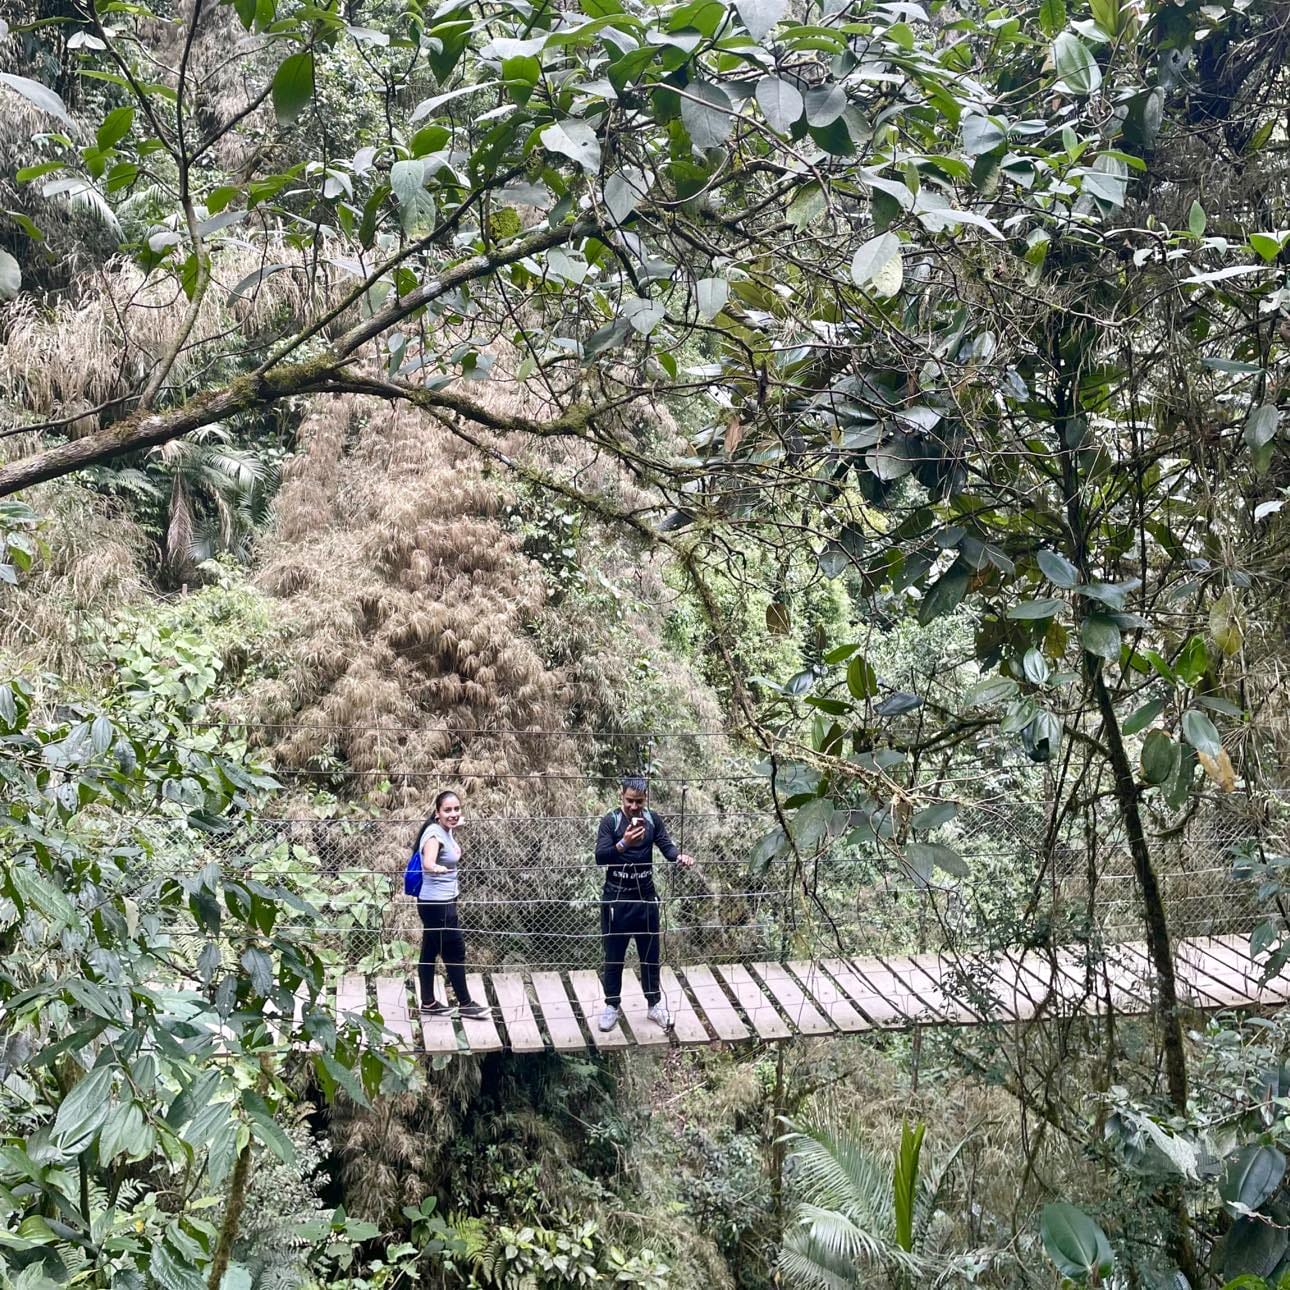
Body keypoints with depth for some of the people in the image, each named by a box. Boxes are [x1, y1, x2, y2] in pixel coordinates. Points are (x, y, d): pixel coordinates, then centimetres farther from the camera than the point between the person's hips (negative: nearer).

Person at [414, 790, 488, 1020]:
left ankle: (428, 1003, 23)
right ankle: (465, 1003, 12)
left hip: (442, 901, 9)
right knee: (455, 951, 1)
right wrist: (439, 868, -52)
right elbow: (428, 863, -39)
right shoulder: (434, 834, -22)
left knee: (430, 951, 14)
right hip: (437, 903, -9)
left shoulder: (447, 831, 6)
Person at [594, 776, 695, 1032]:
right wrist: (623, 843, -38)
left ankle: (655, 1004, 28)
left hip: (646, 897, 3)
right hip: (616, 898, -3)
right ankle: (612, 1006, 23)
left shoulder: (653, 820, -1)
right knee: (614, 955, 8)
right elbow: (600, 857, -21)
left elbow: (666, 846, -9)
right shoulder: (610, 821, -12)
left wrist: (679, 856, -31)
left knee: (650, 954, 13)